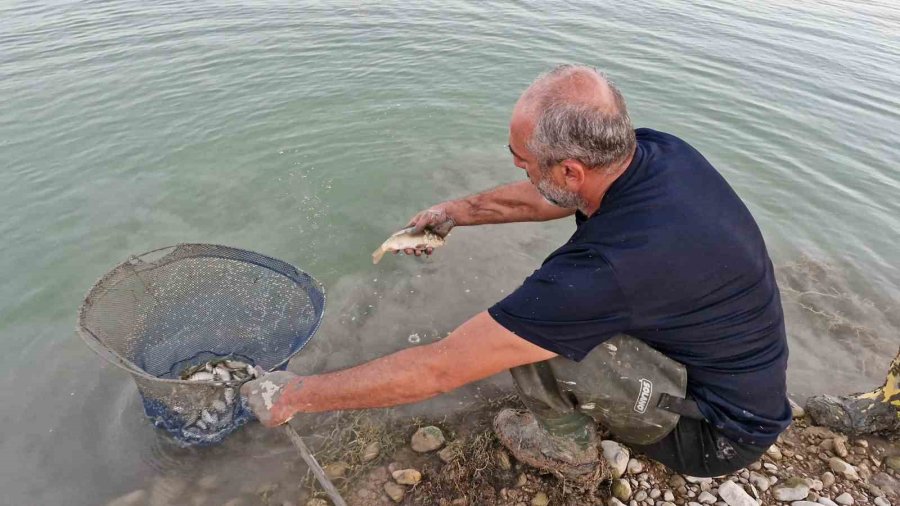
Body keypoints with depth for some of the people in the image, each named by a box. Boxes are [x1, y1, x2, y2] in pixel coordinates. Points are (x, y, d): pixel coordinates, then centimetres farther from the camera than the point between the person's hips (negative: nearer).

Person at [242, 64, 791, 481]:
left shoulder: (607, 267, -39)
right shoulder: (658, 148, -15)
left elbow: (437, 370, -32)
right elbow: (542, 197, 6)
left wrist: (295, 395, -20)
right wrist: (460, 211, 9)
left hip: (718, 434, -7)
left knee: (534, 331, -20)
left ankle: (567, 447, 7)